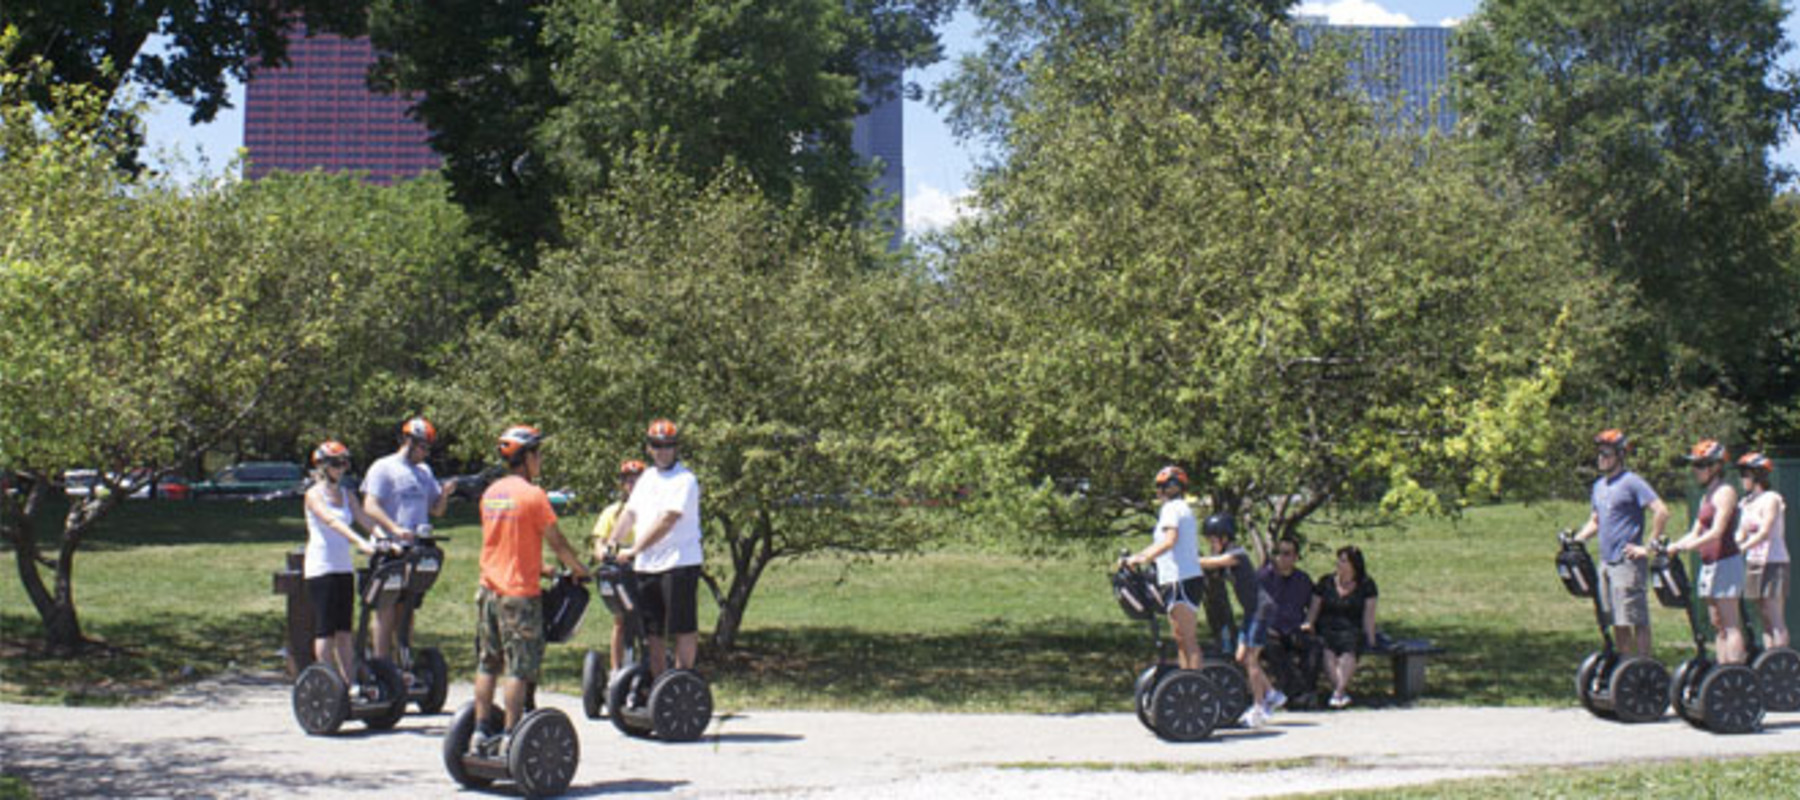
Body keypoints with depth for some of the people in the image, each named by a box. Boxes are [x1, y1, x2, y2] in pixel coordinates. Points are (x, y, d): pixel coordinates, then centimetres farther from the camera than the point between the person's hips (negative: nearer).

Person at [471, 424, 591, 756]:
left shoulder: (491, 493, 10)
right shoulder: (532, 495, -12)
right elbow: (557, 542, -9)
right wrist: (580, 570, 7)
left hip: (489, 588, 7)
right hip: (519, 592, -7)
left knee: (487, 666, 12)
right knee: (519, 669, -2)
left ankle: (482, 733, 14)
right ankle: (509, 738, -3)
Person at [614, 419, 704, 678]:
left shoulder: (685, 480, -8)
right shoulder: (647, 478, 17)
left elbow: (666, 522, -17)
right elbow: (630, 513, 17)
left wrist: (634, 550, -20)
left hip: (678, 562, -7)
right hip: (646, 566, 7)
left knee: (683, 628, -3)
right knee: (651, 631, 9)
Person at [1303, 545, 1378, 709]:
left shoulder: (1366, 585, 9)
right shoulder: (1326, 582, 15)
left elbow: (1369, 614, 3)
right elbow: (1314, 608, 11)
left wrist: (1370, 638, -8)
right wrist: (1308, 624, -7)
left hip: (1352, 630, -2)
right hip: (1326, 630, 2)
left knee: (1348, 648, -35)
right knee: (1328, 651, -32)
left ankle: (1338, 691, -45)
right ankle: (1343, 692, -39)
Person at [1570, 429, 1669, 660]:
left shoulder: (1631, 482, -9)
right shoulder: (1599, 486, 16)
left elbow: (1662, 512, -16)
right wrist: (1575, 540, 9)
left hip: (1628, 561, -8)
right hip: (1606, 561, 8)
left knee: (1636, 620, -6)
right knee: (1617, 622, 10)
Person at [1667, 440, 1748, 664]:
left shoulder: (1725, 492, -10)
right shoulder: (1706, 496, 16)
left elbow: (1716, 532, -19)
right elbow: (1695, 533, 17)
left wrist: (1683, 546, -24)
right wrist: (1670, 547, 4)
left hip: (1726, 562, -9)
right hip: (1709, 563, 9)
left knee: (1730, 624, -9)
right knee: (1717, 624, 8)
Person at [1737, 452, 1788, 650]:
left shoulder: (1771, 499, -9)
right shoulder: (1745, 503, 14)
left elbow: (1764, 533, -19)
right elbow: (1741, 535, 12)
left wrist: (1741, 548, -27)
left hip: (1773, 563, -8)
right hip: (1753, 563, 8)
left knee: (1776, 619, -9)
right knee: (1765, 619, 8)